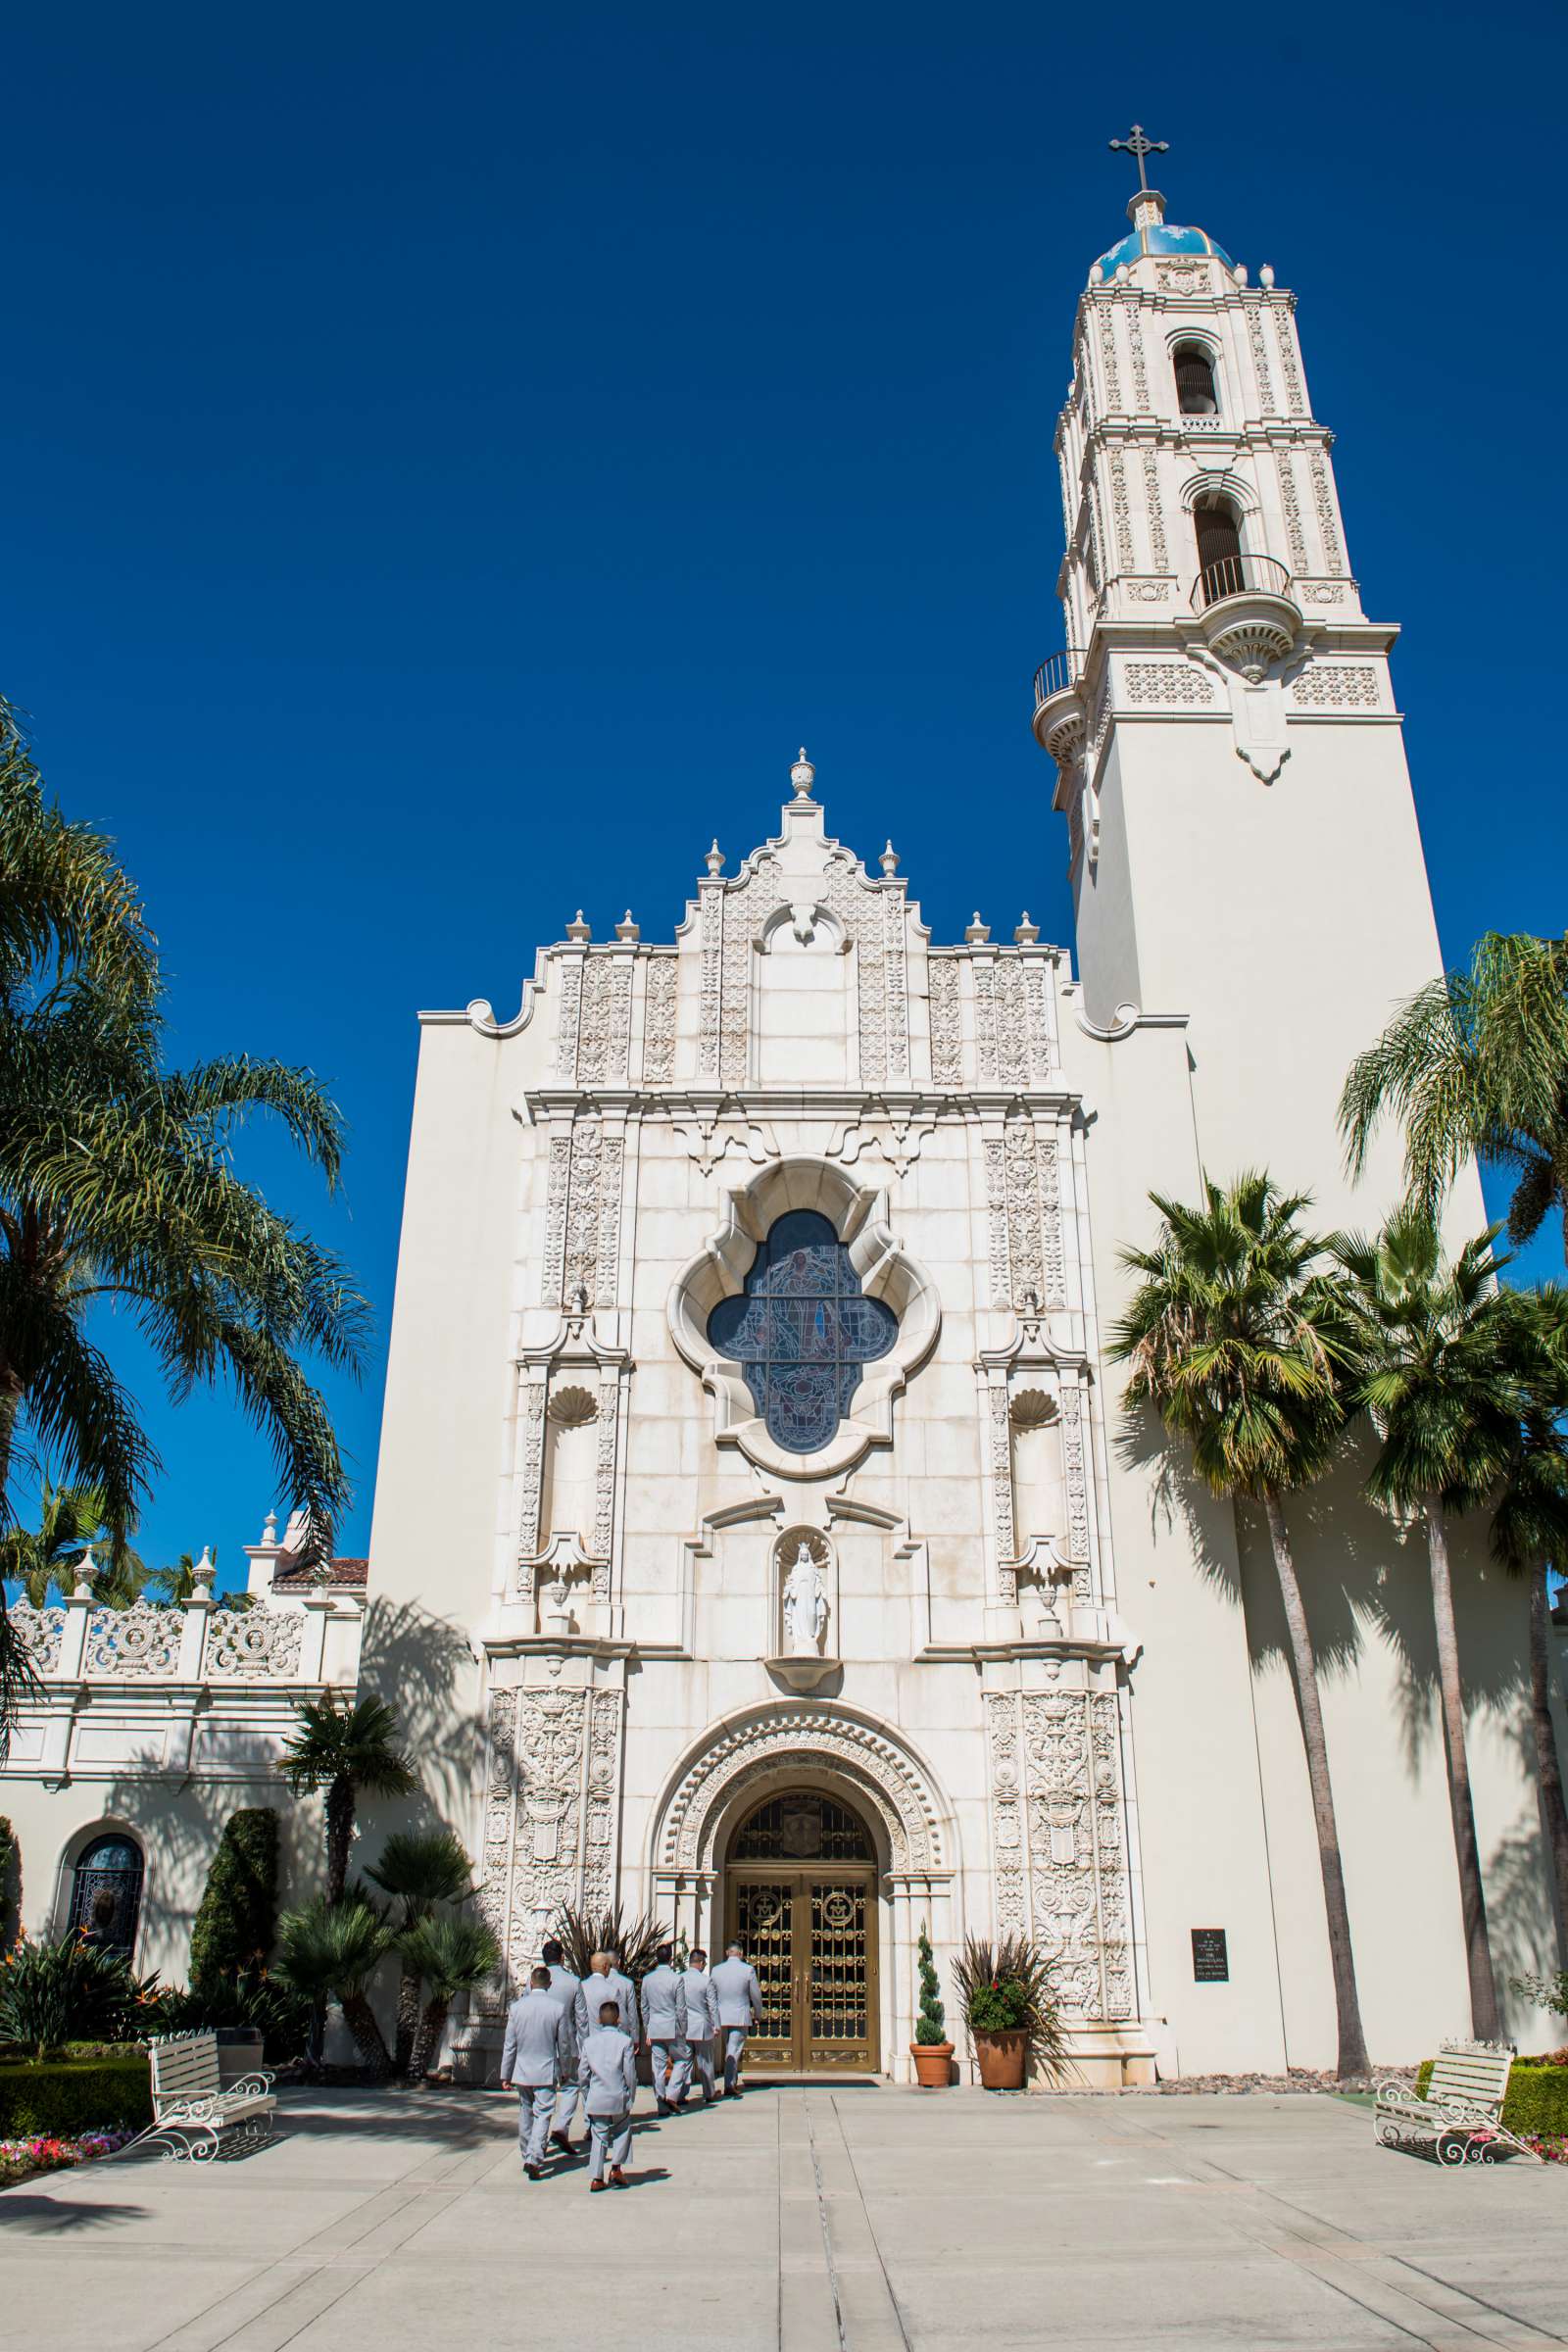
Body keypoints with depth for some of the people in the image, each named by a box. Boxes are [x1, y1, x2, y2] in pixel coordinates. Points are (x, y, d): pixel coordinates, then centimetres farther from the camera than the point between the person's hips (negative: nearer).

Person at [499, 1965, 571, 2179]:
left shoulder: (516, 2007, -5)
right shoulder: (558, 2009, -9)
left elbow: (509, 2044, -1)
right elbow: (563, 2043, 0)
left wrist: (505, 2074, 7)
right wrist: (565, 2070, 14)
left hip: (522, 2071, 2)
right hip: (546, 2072, -2)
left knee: (525, 2113, 18)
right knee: (542, 2115, 1)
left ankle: (527, 2158, 27)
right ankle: (535, 2159, -13)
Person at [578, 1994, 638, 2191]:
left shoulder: (588, 2042, 1)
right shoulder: (625, 2041, -8)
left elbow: (582, 2074, 5)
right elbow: (630, 2073, -6)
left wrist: (587, 2097, 16)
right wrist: (631, 2097, 6)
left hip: (596, 2099, 2)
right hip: (619, 2097, -2)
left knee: (598, 2137, 12)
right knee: (622, 2131, 18)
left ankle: (596, 2178, 8)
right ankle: (616, 2167, 5)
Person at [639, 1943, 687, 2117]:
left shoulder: (647, 1979, 3)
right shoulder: (676, 1979, -11)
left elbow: (644, 2007, 10)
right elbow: (681, 2009, -8)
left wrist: (647, 2030, 18)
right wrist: (683, 2031, 2)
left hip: (654, 2029, 4)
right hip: (672, 2028, -4)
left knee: (658, 2066, 8)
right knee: (683, 2059, 13)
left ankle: (662, 2105, 10)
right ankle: (671, 2095, 0)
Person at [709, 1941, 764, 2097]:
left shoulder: (716, 1970, 0)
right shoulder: (748, 1970, -9)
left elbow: (711, 1996, 9)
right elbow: (756, 1995, -2)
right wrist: (758, 2014, 14)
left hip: (722, 2017, 4)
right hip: (741, 2017, -4)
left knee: (729, 2050, 19)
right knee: (734, 2051, -1)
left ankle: (733, 2082, 27)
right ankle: (729, 2086, -5)